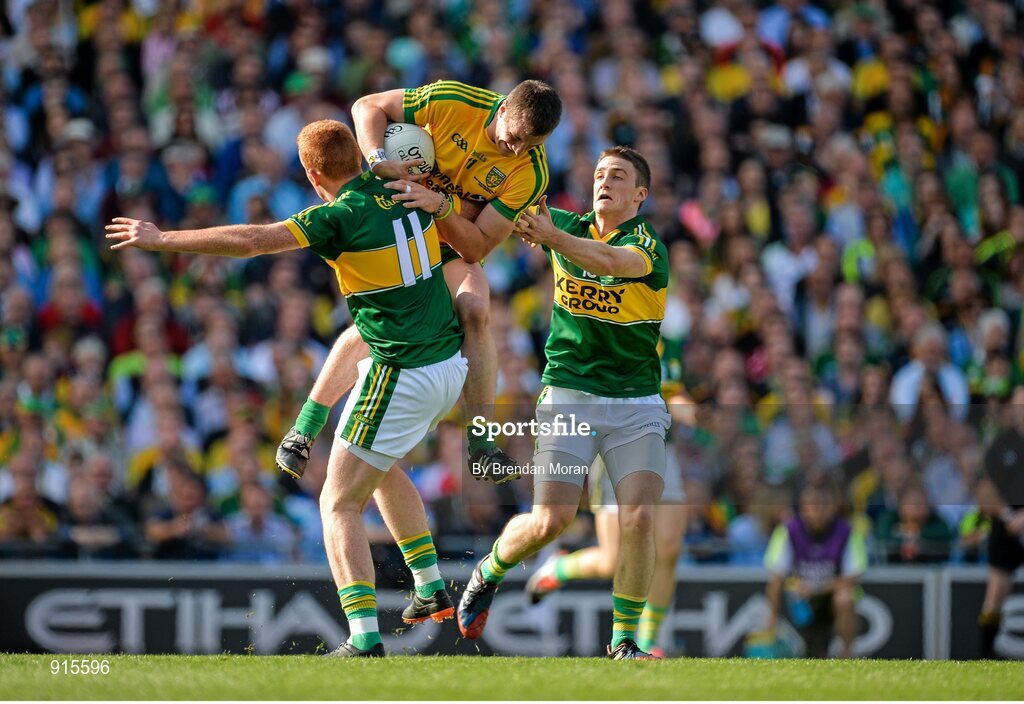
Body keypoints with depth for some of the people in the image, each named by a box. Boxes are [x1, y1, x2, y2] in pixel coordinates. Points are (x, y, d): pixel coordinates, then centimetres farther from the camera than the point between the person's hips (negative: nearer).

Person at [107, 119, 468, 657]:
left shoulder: (340, 216, -16)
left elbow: (250, 241, -22)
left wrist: (159, 238, -16)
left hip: (402, 378, -8)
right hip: (450, 364, 8)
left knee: (339, 503, -3)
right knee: (382, 465, 33)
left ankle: (365, 638, -18)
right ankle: (431, 587, 34)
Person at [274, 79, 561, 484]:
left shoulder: (531, 173, -23)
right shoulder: (452, 101, -25)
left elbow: (477, 247, -23)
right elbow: (369, 107, -13)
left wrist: (440, 205, -40)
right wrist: (378, 159, -31)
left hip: (456, 249, 1)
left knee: (475, 313, -25)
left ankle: (480, 447, -19)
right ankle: (302, 433, 1)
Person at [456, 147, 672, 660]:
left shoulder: (649, 247, -7)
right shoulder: (569, 226, 6)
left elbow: (612, 261, -30)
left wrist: (551, 236, -46)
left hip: (636, 404, -2)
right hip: (568, 396, 2)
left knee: (638, 519, -17)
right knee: (550, 520, -11)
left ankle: (624, 640, -1)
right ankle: (489, 573, 21)